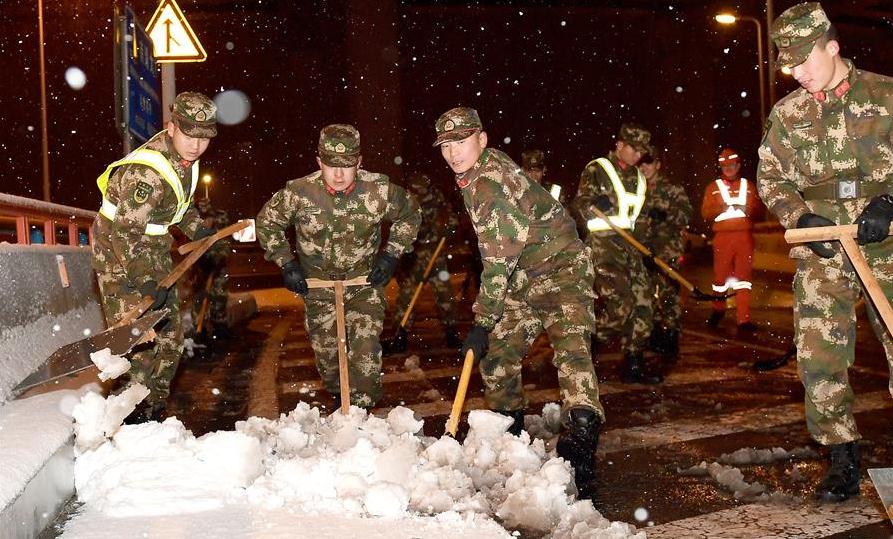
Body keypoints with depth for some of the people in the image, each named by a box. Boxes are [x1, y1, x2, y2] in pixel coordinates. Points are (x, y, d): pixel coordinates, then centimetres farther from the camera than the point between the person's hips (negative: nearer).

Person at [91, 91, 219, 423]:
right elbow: (126, 233, -32)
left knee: (169, 336, 13)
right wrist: (147, 282, -33)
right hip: (119, 252, -9)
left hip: (152, 248, 9)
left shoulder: (185, 157, -1)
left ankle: (154, 409, 26)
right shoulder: (147, 172, -30)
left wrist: (197, 229, 12)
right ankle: (134, 417, -2)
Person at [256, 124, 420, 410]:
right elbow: (267, 221, -1)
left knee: (366, 351, -10)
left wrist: (391, 255, -5)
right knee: (326, 351, 13)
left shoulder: (380, 189, -20)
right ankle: (339, 397, 41)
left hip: (365, 282, -1)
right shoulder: (299, 192, -20)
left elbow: (409, 215, 1)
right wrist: (286, 263, -6)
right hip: (318, 286, 1)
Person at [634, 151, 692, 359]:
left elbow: (686, 213, -11)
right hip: (643, 249, 6)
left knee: (668, 293, -11)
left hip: (667, 249, -6)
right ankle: (656, 336, 24)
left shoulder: (673, 189, 0)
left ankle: (671, 339, -5)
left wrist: (666, 215, -27)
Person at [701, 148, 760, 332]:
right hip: (722, 236, -1)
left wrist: (745, 207, -11)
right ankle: (718, 310, 29)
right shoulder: (713, 187, 11)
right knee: (720, 275, 5)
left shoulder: (748, 186, 15)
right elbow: (705, 213, 2)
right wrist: (722, 207, -15)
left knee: (743, 277, -3)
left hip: (744, 236, 1)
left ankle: (744, 320, -3)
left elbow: (758, 210, 9)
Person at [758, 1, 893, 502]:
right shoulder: (786, 113, 8)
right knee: (819, 355, -4)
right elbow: (770, 177, 11)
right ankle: (844, 458, 10)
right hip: (821, 251, 1)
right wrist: (800, 218, -5)